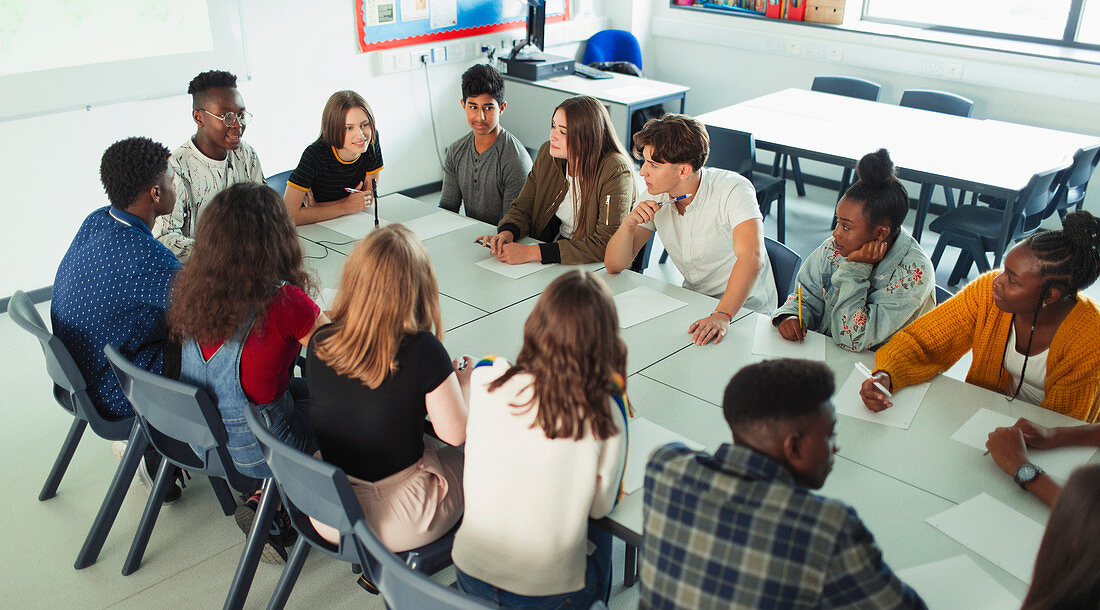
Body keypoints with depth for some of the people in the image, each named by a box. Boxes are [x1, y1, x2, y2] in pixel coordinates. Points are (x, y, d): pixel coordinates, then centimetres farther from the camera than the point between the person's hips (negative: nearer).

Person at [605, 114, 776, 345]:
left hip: (746, 309, -6)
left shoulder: (734, 190, -21)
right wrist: (629, 223, -20)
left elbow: (752, 258, -36)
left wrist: (722, 315, -49)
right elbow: (614, 266, -1)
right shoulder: (656, 197, -3)